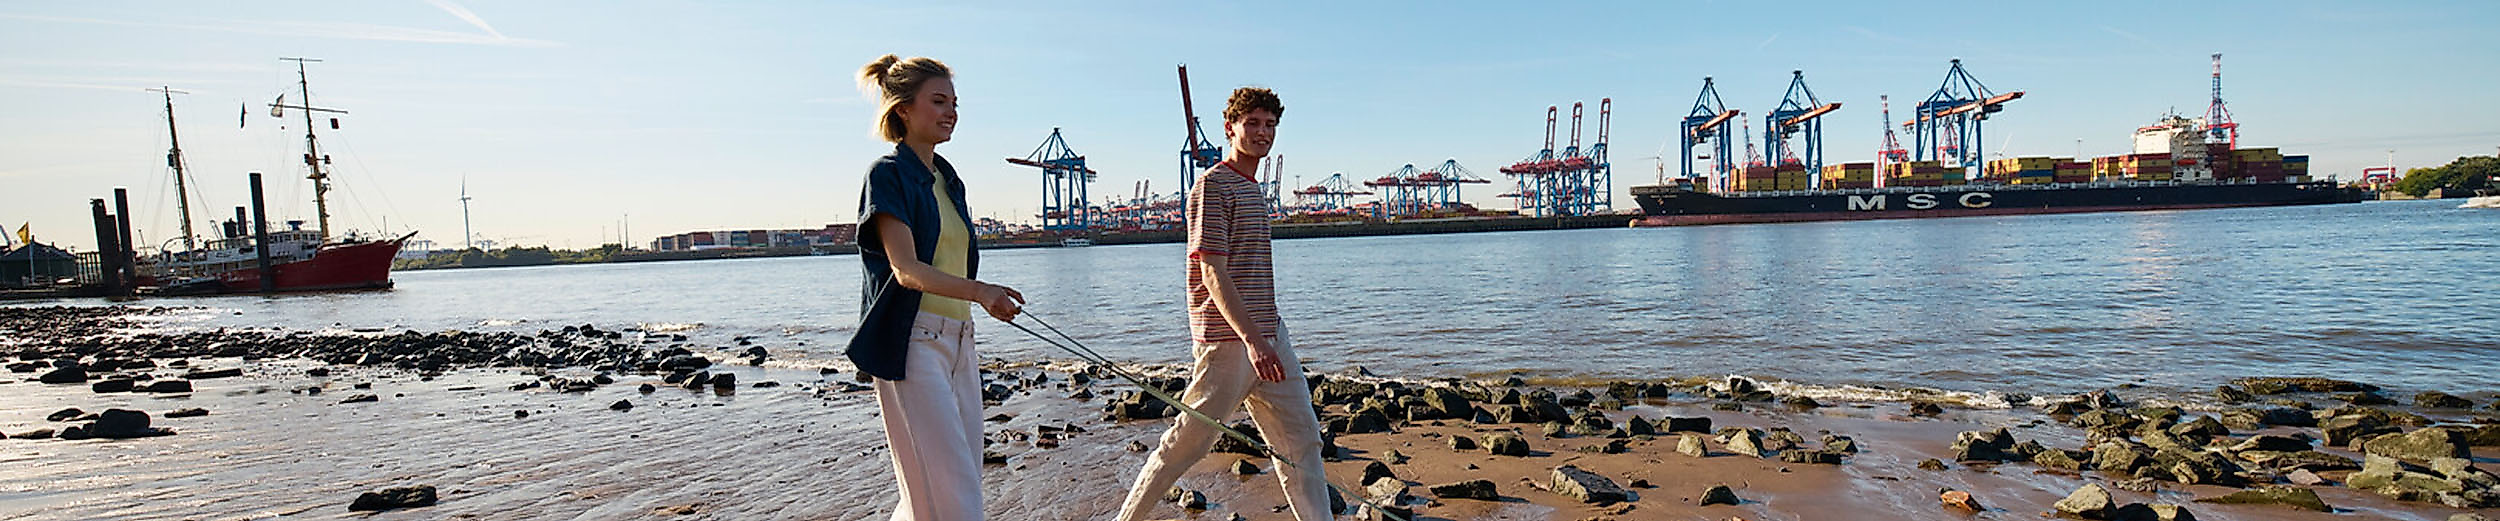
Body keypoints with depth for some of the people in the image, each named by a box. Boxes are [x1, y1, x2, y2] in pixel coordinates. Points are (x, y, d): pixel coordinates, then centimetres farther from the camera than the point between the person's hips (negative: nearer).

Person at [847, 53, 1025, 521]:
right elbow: (906, 269, -20)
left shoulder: (948, 179, 17)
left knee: (961, 479, 11)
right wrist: (978, 291, -35)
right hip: (912, 343, -8)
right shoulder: (888, 175, -7)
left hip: (957, 341, 8)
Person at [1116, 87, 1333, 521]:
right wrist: (1251, 338, -27)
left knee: (1301, 440, 8)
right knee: (1189, 442, 0)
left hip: (1269, 337, 9)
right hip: (1229, 339, -9)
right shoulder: (1213, 184, -10)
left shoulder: (1253, 191, 19)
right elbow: (1212, 274, -18)